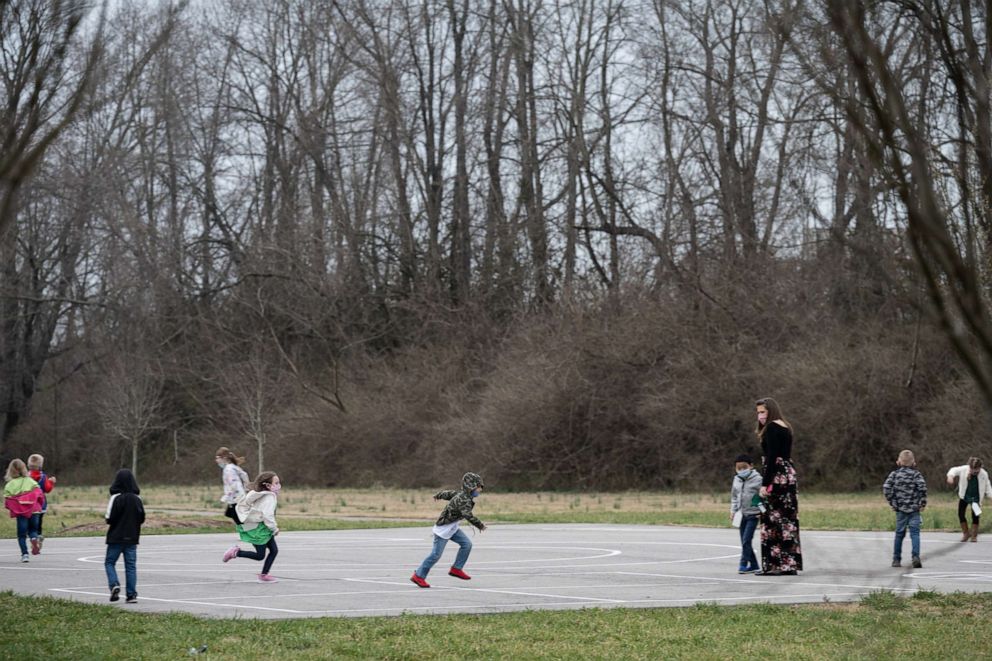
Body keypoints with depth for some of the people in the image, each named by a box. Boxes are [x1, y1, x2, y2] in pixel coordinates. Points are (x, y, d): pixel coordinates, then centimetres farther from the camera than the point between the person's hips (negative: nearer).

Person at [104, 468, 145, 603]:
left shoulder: (116, 498, -13)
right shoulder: (137, 499, 0)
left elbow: (109, 518, -14)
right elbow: (142, 518, 4)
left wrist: (106, 517, 7)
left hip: (116, 537, -3)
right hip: (132, 537, 3)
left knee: (109, 562, 10)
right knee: (131, 565, 7)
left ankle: (114, 585, -12)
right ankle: (131, 594, 3)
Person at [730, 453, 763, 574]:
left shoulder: (757, 479, -10)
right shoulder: (737, 480, 8)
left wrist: (763, 510, -12)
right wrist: (733, 511, 13)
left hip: (753, 514, -6)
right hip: (742, 514, 6)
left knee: (746, 539, -15)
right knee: (744, 541, 7)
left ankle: (743, 564, -10)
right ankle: (753, 565, 17)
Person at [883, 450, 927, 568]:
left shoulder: (894, 474, 3)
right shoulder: (916, 474, -3)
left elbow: (886, 488, -7)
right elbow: (922, 487, -17)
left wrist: (892, 502, 3)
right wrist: (923, 503, -6)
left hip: (900, 509, 2)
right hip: (914, 509, -2)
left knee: (899, 534, 12)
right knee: (915, 533, -3)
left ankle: (896, 559, 17)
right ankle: (916, 556, -21)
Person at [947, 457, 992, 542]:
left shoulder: (984, 475, -18)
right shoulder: (963, 470, -20)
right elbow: (954, 470, -3)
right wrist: (951, 476, -24)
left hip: (975, 498, -1)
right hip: (964, 496, 1)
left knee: (975, 516, -3)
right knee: (960, 514, -1)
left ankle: (974, 535, 14)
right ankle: (966, 533, 18)